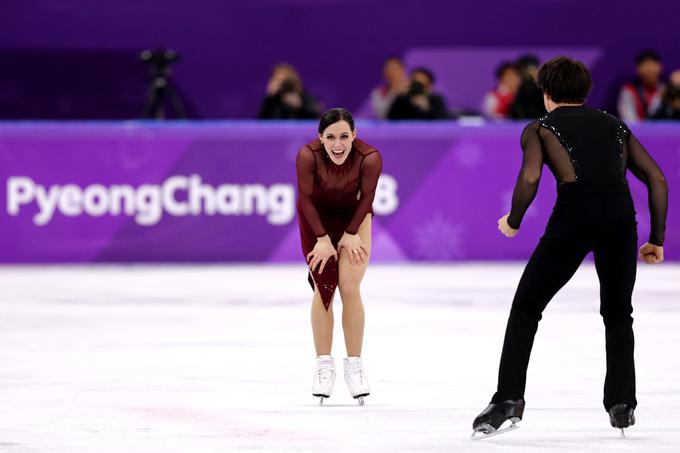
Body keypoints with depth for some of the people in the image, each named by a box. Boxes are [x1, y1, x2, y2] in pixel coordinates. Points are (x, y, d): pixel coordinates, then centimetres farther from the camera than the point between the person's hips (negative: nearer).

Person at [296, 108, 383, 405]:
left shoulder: (370, 158, -33)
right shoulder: (308, 156, -33)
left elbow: (366, 198, -15)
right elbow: (307, 198, -18)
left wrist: (351, 233, -11)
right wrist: (323, 238, -15)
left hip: (354, 216, 0)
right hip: (317, 217, 0)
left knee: (350, 288, -7)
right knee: (323, 288, -3)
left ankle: (354, 365, 5)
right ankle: (324, 366, 9)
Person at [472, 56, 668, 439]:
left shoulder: (540, 128, 18)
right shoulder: (615, 126, 28)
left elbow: (530, 178, -2)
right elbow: (658, 180, 19)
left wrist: (513, 222, 14)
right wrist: (657, 239, 23)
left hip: (575, 214, -3)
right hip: (621, 213, 3)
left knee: (525, 308, 10)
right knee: (618, 314, 23)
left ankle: (509, 399, -2)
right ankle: (622, 404, 13)